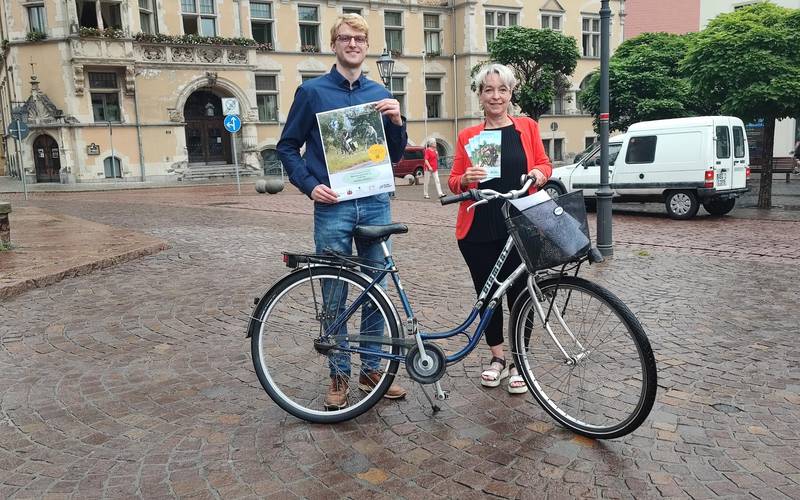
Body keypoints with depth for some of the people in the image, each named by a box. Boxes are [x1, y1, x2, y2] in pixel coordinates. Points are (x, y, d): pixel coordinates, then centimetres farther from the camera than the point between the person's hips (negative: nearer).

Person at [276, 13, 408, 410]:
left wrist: (397, 121, -6)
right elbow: (287, 147, 5)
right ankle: (339, 375, 18)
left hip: (375, 204, 3)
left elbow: (395, 155, 12)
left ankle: (371, 369, 23)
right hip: (332, 207, -3)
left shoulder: (379, 94, 11)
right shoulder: (312, 91, 2)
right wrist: (310, 185, -9)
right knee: (335, 295, 4)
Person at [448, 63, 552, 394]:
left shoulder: (527, 127, 6)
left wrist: (540, 174, -11)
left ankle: (518, 363, 20)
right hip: (478, 231, 1)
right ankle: (497, 358, 28)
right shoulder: (467, 136, 6)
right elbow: (453, 182, 7)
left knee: (518, 295, 2)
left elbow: (544, 164, 12)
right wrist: (466, 179, -15)